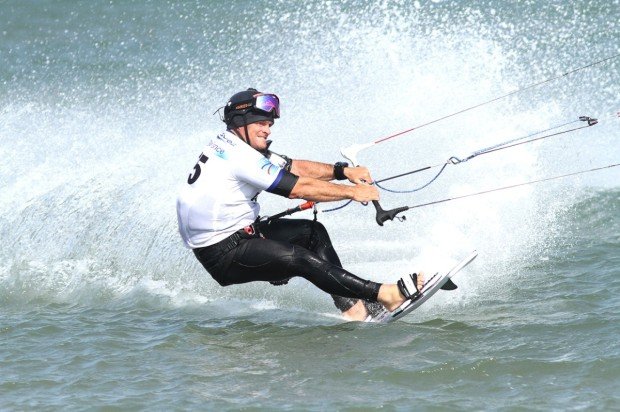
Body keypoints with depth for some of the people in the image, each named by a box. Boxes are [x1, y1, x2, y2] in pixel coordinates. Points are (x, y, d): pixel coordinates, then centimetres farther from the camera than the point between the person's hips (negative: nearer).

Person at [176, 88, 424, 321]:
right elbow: (299, 188, -21)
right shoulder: (238, 156, -21)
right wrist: (352, 192, -14)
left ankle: (352, 309, -1)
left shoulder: (230, 146, 10)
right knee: (300, 258, -25)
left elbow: (295, 168, 9)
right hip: (223, 255, -11)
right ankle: (385, 295, -25)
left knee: (313, 232, 8)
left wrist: (342, 171, -3)